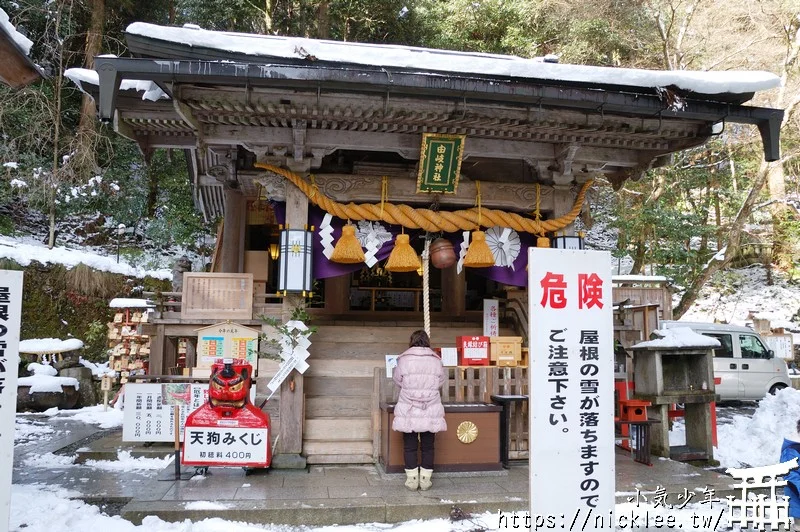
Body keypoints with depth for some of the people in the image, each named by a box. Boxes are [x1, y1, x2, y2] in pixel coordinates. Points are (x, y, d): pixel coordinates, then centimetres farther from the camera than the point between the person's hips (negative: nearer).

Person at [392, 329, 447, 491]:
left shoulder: (404, 359, -6)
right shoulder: (436, 360, -1)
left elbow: (397, 379, 4)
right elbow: (441, 381, 8)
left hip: (408, 411, -1)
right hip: (430, 412, 1)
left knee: (410, 446, 8)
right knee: (428, 446, 11)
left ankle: (412, 480, 11)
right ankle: (425, 480, 14)